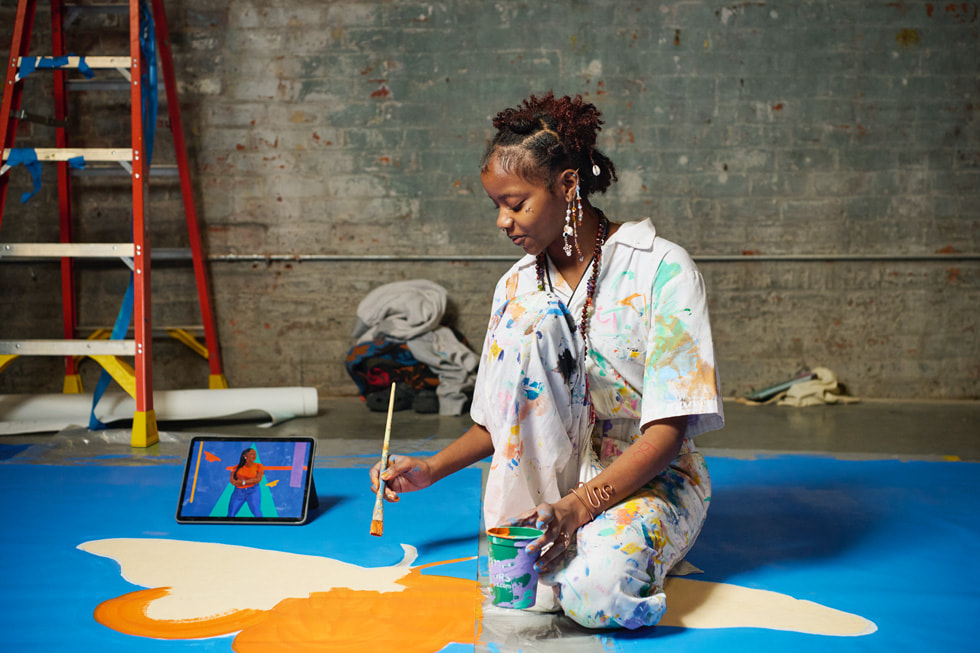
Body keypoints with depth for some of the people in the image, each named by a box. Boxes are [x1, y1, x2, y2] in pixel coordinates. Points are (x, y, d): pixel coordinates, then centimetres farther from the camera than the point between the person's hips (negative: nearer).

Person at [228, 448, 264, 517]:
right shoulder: (238, 467, 6)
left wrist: (243, 482, -13)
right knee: (230, 515, 1)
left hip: (253, 491, -3)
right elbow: (232, 480, -3)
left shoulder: (258, 466, 1)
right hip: (238, 492, 3)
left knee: (257, 514, -12)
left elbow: (258, 479, -11)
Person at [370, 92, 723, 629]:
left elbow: (669, 429, -17)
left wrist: (579, 505, -29)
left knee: (596, 591, -38)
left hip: (652, 476, -4)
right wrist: (432, 470, -1)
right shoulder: (516, 287, 4)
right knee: (537, 319, -23)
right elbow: (500, 420, 14)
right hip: (553, 479, 4)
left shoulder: (661, 268, -11)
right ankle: (533, 547, -17)